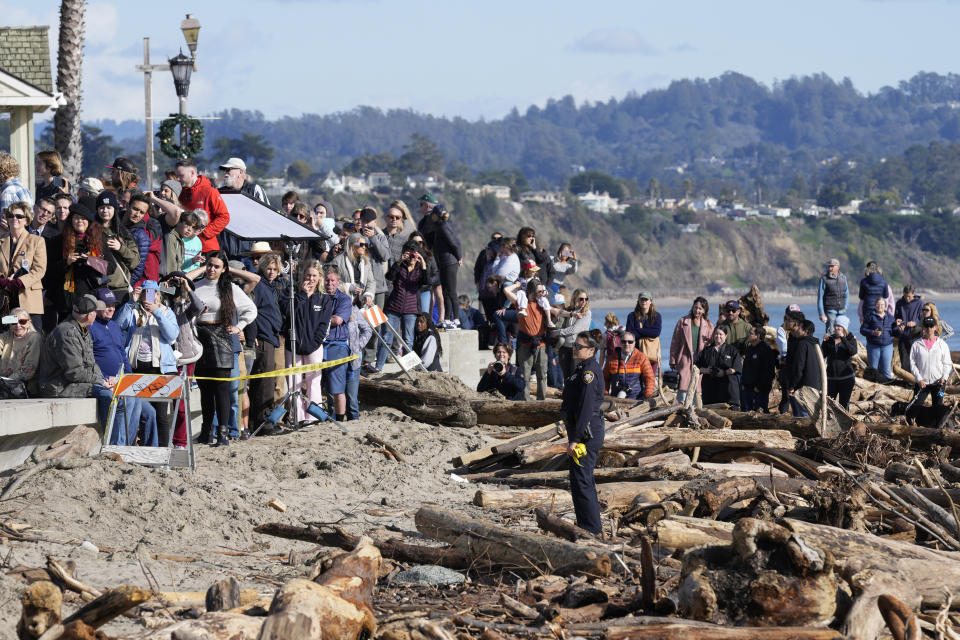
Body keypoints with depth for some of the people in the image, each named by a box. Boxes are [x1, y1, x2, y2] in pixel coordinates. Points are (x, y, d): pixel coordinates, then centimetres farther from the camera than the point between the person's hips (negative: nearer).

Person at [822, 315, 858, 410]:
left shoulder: (850, 339, 0)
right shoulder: (830, 339, 9)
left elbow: (853, 351, -20)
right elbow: (823, 355, 4)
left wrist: (843, 338, -22)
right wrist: (824, 341, -8)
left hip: (846, 377, -3)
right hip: (831, 377, 3)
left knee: (843, 404, 2)